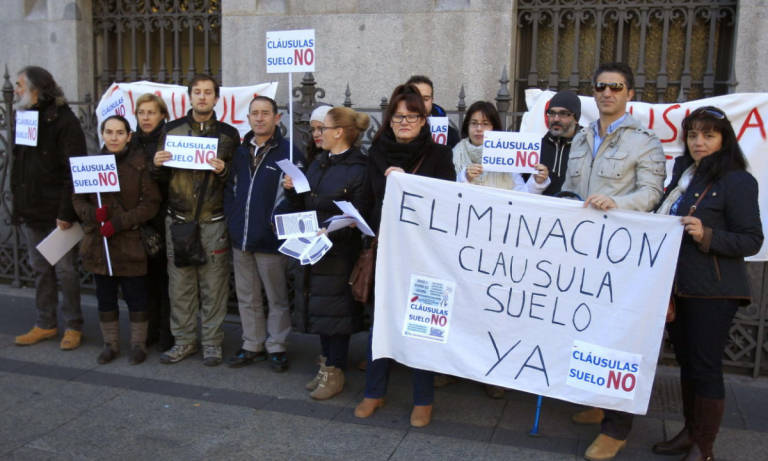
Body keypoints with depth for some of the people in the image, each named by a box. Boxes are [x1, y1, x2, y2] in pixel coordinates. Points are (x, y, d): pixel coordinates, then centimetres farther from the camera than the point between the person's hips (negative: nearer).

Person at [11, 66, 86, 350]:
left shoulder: (63, 120, -10)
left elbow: (75, 171, -16)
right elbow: (18, 167, 16)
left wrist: (67, 212, -20)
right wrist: (18, 205, 8)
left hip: (57, 213, -7)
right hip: (30, 211, 7)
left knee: (65, 271, 2)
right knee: (40, 270, 13)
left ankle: (73, 326, 14)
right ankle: (45, 324, 24)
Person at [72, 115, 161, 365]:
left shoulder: (140, 163, -7)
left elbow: (151, 203, -10)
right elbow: (78, 198, 8)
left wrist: (120, 222, -17)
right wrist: (93, 214, -13)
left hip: (130, 243, -3)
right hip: (98, 243, 4)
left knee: (136, 297, 7)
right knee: (105, 298, 14)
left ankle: (138, 344, 24)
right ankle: (110, 343, 30)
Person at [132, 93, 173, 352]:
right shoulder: (132, 143, 10)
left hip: (165, 217, -4)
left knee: (166, 274, 0)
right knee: (148, 273, 10)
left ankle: (167, 331, 10)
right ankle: (150, 329, 21)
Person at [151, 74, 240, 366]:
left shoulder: (228, 134, 6)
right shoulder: (172, 130, 10)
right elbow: (161, 178, 14)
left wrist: (224, 171, -15)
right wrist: (157, 165, -7)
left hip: (214, 222, -2)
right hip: (178, 219, 2)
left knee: (214, 285, 3)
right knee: (180, 284, 6)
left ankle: (212, 342, 16)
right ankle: (184, 340, 20)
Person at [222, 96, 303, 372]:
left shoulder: (288, 152, -6)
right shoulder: (240, 153, 11)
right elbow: (230, 190, 17)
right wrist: (232, 221, 6)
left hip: (271, 241, -5)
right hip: (241, 239, 6)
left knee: (278, 298, 6)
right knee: (247, 298, 14)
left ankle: (276, 347, 19)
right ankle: (252, 345, 27)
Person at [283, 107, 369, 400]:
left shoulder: (358, 169, -11)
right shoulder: (318, 164, 13)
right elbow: (304, 206, 16)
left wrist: (330, 231, -26)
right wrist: (293, 191, -1)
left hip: (340, 251, -7)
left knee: (335, 307, 1)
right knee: (319, 307, 14)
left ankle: (335, 373, 15)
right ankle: (327, 364, 28)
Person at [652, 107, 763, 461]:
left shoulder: (737, 181, -11)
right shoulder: (683, 173, 11)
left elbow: (752, 241, -12)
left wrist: (707, 236, -27)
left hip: (712, 292, -7)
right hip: (677, 286, 7)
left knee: (705, 366, 0)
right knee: (686, 361, 15)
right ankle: (690, 432, 30)